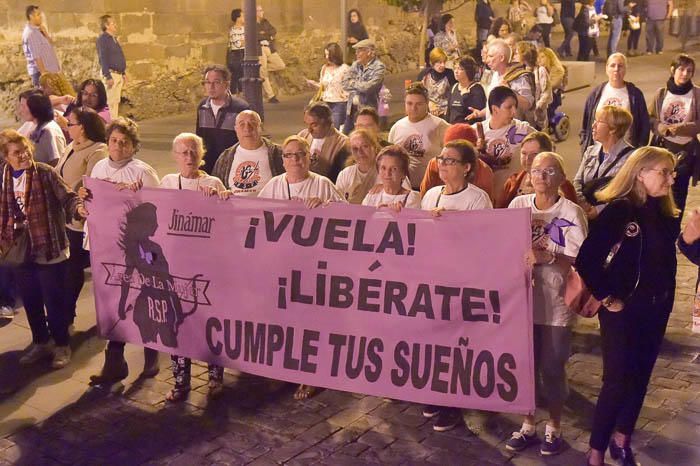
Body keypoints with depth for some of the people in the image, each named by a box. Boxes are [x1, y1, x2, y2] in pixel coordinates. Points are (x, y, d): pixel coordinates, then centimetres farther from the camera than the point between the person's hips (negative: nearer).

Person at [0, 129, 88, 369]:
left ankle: (61, 345, 23)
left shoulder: (45, 173, -10)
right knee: (30, 302, 16)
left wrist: (78, 208, -32)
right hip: (20, 251, 5)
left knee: (54, 301, 5)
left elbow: (67, 197, -12)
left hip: (49, 249, -5)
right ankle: (40, 342, 35)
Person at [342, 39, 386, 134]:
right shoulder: (355, 64, 9)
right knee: (345, 134, 9)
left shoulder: (379, 67, -10)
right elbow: (345, 83, 3)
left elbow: (368, 87, -21)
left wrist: (353, 83, -5)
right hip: (352, 108, 6)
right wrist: (355, 94, -13)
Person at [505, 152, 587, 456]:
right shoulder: (518, 205, 2)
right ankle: (528, 425, 29)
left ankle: (553, 428, 27)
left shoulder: (571, 213, -8)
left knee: (553, 368, 7)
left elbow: (578, 262, -11)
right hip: (523, 296, 3)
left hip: (556, 301, -3)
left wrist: (548, 257, -25)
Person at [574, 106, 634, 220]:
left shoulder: (629, 156, -5)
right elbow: (577, 181, 12)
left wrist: (598, 210, -20)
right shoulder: (590, 151, 16)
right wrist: (582, 202, -7)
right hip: (585, 212, 5)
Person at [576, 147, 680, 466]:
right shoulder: (618, 211, -15)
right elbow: (586, 260, -20)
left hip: (656, 311, 6)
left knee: (640, 378, 16)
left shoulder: (666, 215, 5)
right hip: (623, 310, -6)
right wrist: (606, 298, -14)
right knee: (617, 382, -3)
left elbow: (668, 263, 7)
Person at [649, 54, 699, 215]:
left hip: (686, 150, -1)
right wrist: (663, 128, -17)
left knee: (679, 192, 4)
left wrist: (679, 128, -19)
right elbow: (650, 119, 2)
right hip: (662, 147, 1)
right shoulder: (661, 93, 2)